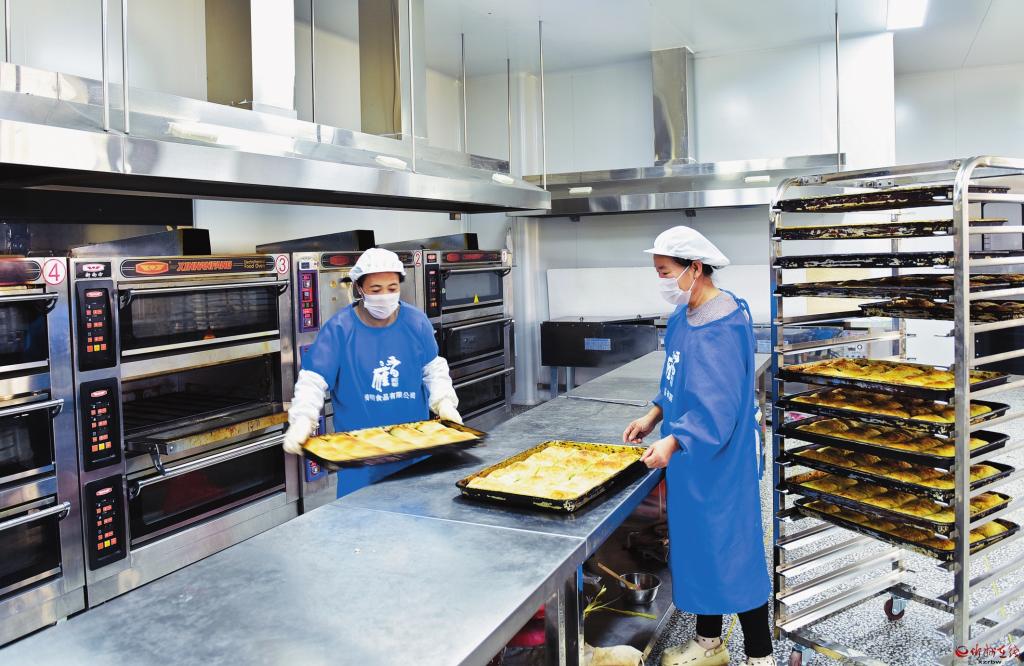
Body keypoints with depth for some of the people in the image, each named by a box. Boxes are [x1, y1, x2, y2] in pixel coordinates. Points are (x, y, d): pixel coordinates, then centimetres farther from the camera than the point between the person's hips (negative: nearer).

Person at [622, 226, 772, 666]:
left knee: (732, 551, 3)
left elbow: (719, 404, -28)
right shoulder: (684, 316, 6)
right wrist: (653, 417, 6)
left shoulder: (723, 325, -22)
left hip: (718, 460, -9)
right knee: (697, 545, 18)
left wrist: (673, 442, -37)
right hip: (690, 457, 9)